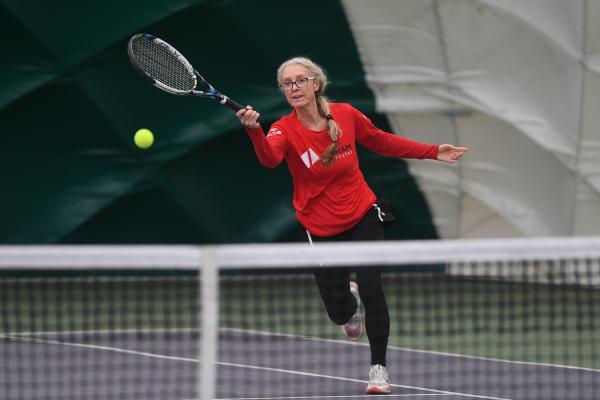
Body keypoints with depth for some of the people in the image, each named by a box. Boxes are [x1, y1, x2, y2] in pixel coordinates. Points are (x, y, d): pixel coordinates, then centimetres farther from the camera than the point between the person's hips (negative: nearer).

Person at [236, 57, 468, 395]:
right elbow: (270, 158, -40)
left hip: (363, 217, 1)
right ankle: (350, 296, 43)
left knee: (372, 288, -16)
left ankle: (379, 367, 2)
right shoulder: (285, 130, -17)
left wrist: (433, 152, 7)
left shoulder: (347, 115, -9)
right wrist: (254, 130, -60)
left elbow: (382, 141, 9)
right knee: (339, 313, 2)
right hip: (322, 230, -1)